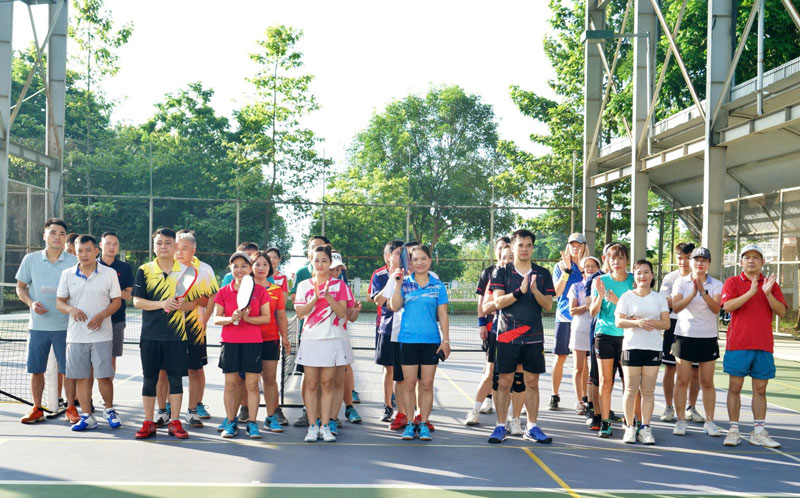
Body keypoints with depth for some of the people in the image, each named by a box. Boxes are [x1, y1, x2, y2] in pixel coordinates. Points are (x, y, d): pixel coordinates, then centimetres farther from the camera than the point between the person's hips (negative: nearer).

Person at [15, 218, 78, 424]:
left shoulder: (74, 262, -2)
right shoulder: (30, 260, 2)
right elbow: (20, 287, 9)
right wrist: (31, 302, -9)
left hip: (65, 325, -1)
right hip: (38, 325, 2)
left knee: (68, 369, 1)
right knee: (36, 369, 7)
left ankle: (71, 408, 14)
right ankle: (37, 410, 20)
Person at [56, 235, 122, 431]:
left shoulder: (109, 273, 1)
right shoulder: (67, 274, 7)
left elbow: (116, 301, 2)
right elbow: (59, 302, 8)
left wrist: (102, 315, -15)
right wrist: (71, 309, -14)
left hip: (102, 335, -2)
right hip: (76, 335, 2)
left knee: (104, 376, -4)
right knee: (82, 377, 4)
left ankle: (109, 410, 18)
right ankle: (87, 417, 13)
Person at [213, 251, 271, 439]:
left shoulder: (260, 291, 2)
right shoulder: (224, 292, 5)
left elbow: (267, 317, 0)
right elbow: (216, 318, 4)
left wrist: (248, 318, -16)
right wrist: (231, 318, -15)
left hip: (253, 342, -1)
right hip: (230, 342, 1)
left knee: (252, 384, 1)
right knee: (230, 383, 4)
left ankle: (252, 423, 9)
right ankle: (230, 422, 15)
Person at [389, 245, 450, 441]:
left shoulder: (437, 285, 4)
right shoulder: (405, 283, 4)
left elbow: (443, 315, 6)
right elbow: (395, 307, -8)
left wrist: (446, 340, 1)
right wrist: (398, 284, -16)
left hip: (431, 340, 0)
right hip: (408, 340, 0)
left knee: (427, 384, 4)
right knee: (409, 383, 3)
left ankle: (423, 424, 12)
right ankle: (409, 424, 12)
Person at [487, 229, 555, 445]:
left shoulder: (543, 274, 8)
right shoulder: (501, 272, 2)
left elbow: (548, 305, 3)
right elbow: (498, 302, -8)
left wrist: (535, 290, -16)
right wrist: (519, 292, -23)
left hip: (533, 336, 2)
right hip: (507, 335, -2)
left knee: (532, 383, 6)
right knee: (504, 382, 1)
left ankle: (532, 427, 16)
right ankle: (500, 427, 10)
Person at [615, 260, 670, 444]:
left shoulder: (659, 298, 10)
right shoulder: (626, 297, 4)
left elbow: (666, 323, 4)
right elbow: (618, 321, -6)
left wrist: (650, 322, -14)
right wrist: (637, 322, -22)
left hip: (653, 348, 2)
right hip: (631, 346, -2)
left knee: (648, 390, 2)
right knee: (631, 390, -1)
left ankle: (645, 428, 8)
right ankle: (630, 427, 8)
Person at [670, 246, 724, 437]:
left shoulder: (716, 285, 2)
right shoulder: (681, 283, 2)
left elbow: (716, 309, -13)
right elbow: (675, 307, -11)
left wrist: (703, 292, -28)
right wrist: (692, 294, -25)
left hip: (708, 337, 1)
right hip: (685, 336, 0)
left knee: (707, 382, 4)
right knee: (682, 380, -1)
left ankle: (709, 422, 12)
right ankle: (680, 420, 6)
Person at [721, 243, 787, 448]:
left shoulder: (771, 284, 10)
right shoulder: (732, 282, 3)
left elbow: (781, 312, -1)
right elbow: (728, 306, -13)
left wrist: (767, 293, -16)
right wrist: (750, 292, -21)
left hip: (763, 345, 2)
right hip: (738, 344, -2)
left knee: (760, 389, 6)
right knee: (735, 387, 1)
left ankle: (759, 432, 13)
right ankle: (733, 430, 7)